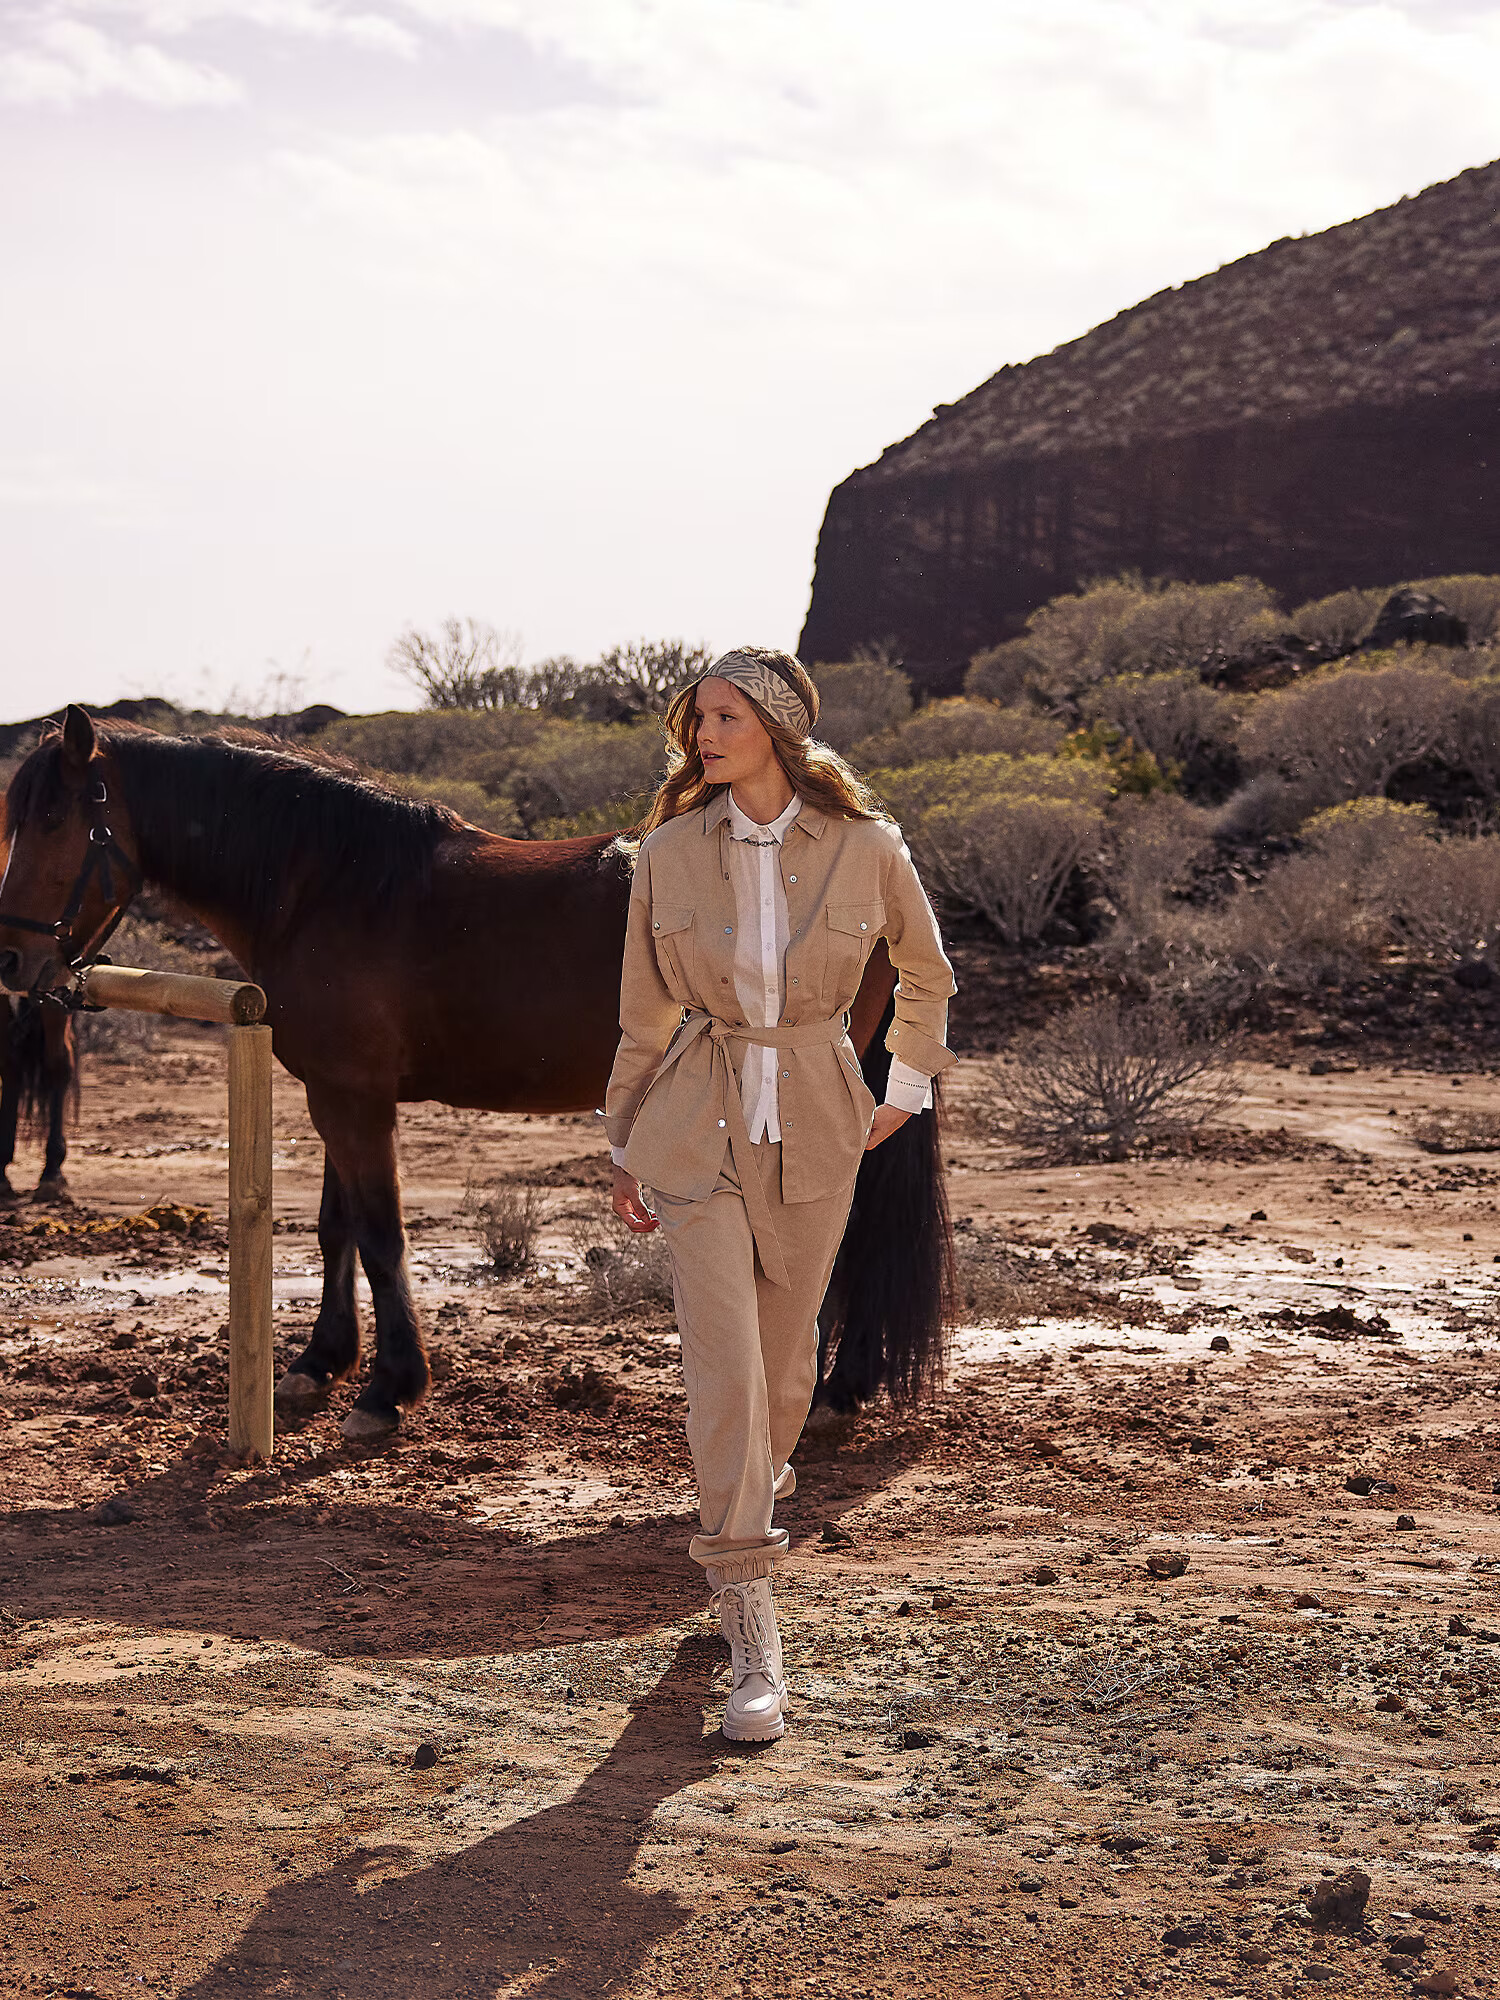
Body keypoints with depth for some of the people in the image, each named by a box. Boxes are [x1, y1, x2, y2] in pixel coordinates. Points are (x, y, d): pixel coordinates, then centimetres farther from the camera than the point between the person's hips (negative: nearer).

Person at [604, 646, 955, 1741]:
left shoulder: (866, 848, -7)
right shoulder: (668, 853, -5)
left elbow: (926, 972, 12)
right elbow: (646, 1010, 6)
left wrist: (906, 1089, 15)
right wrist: (626, 1145, 11)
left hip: (815, 1126, 1)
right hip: (698, 1125, -1)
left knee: (785, 1355, 14)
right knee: (724, 1366, -10)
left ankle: (754, 1489, 50)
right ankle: (755, 1650, -8)